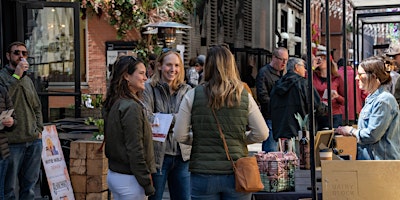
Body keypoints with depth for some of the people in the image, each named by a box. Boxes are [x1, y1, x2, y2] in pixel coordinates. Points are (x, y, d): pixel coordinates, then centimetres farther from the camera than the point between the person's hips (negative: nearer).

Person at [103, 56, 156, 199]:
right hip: (129, 178, -9)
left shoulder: (113, 104, 8)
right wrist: (147, 184, -16)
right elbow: (135, 150, -21)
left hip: (113, 175, 9)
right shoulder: (131, 107, -19)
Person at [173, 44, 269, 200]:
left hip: (203, 175, -1)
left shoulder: (193, 95, -5)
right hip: (236, 174, 1)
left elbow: (179, 136, -5)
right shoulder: (244, 96, -3)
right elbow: (262, 134, -3)